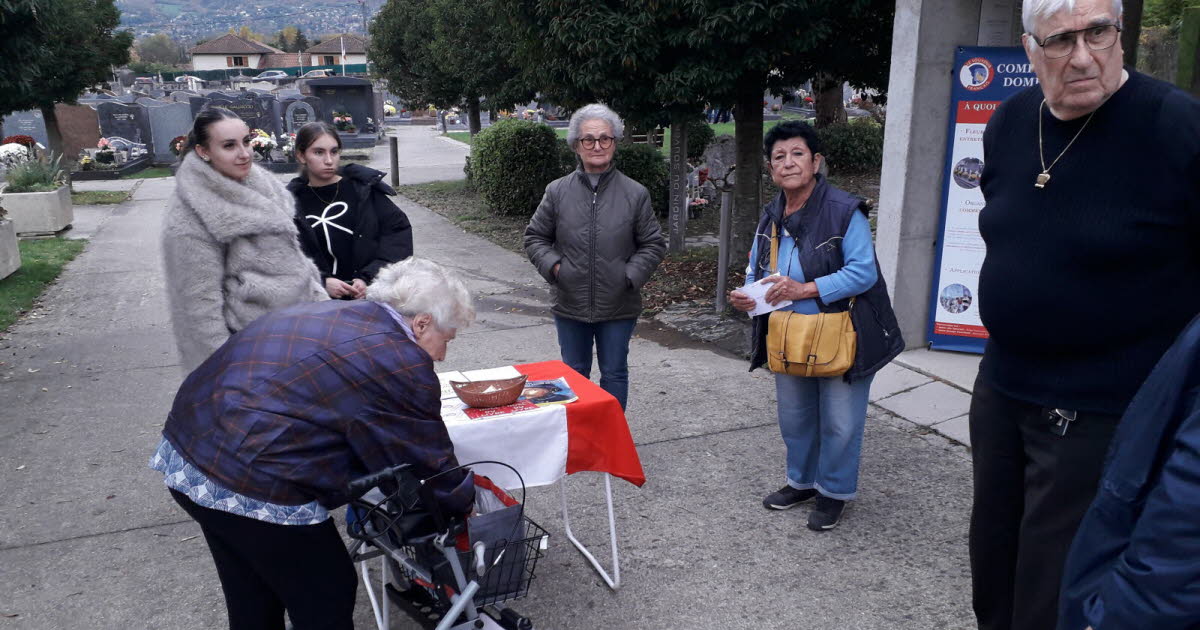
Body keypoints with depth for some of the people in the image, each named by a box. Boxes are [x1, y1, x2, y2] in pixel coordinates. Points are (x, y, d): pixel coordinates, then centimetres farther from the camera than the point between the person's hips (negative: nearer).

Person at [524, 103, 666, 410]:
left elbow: (653, 244, 1)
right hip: (570, 305, 2)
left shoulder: (635, 194, -5)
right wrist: (553, 266, -9)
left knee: (614, 373, 12)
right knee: (574, 374, 16)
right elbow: (535, 237, 7)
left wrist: (631, 275, -11)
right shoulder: (558, 191, -2)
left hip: (618, 306, -1)